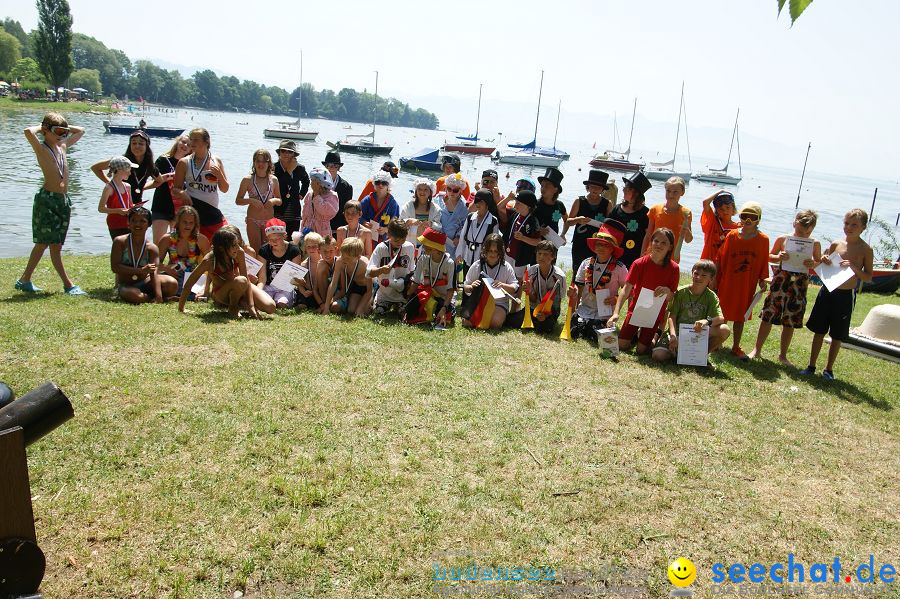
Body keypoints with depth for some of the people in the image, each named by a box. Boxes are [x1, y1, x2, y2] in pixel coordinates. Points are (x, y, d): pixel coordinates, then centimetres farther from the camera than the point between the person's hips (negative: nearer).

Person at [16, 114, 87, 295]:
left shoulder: (62, 146, 15)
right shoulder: (41, 148, -5)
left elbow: (80, 131, 28)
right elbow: (28, 132, -26)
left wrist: (65, 128, 14)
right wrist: (40, 127, -7)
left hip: (63, 200, 7)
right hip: (47, 199, -7)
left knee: (46, 243, 10)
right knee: (53, 244, -3)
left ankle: (25, 280, 20)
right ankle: (68, 285, -4)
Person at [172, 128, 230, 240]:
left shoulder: (216, 161, 6)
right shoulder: (184, 163, 1)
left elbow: (225, 189, 9)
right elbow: (175, 189, 6)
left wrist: (219, 174, -9)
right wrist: (182, 193, -16)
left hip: (213, 211, 2)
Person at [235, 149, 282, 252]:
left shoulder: (274, 180, 3)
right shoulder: (248, 180, -4)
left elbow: (280, 201, 12)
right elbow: (238, 200, -2)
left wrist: (274, 200, -11)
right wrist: (251, 200, -19)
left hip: (270, 220, 2)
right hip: (253, 221, -2)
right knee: (255, 251, 0)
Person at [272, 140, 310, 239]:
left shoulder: (299, 168, 6)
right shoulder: (274, 168, -4)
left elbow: (306, 181, 28)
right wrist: (289, 171, -13)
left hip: (294, 213, 3)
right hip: (277, 212, -3)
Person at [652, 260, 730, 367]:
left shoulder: (711, 297, -2)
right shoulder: (681, 292, -4)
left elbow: (721, 318, -15)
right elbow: (672, 316, -7)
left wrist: (707, 321, -38)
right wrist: (673, 336, -24)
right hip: (678, 332, -1)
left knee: (724, 330, -25)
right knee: (658, 356, -26)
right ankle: (677, 351, 10)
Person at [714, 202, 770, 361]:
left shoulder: (763, 240, -4)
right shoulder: (731, 236, -5)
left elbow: (763, 262, 3)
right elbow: (720, 258, -1)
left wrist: (762, 280, 2)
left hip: (747, 285, 0)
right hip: (727, 282, 0)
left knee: (740, 316, 9)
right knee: (720, 313, 8)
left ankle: (736, 347, 21)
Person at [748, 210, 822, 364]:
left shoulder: (815, 244, 1)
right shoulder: (783, 239, -3)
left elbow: (819, 263, 12)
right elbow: (769, 257, 8)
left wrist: (813, 264, -11)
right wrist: (779, 257, -13)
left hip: (800, 284, 2)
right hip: (781, 281, -1)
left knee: (790, 322, 9)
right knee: (768, 317, 1)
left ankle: (783, 355, 23)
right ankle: (757, 349, 14)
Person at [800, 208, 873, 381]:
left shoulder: (866, 250, -5)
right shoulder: (835, 244, 2)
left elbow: (869, 278, -5)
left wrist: (854, 267, -21)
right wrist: (824, 261, -8)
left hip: (846, 296, -2)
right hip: (827, 291, 2)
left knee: (837, 336, 7)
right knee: (819, 331, 9)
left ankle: (829, 369, 22)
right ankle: (811, 366, 20)